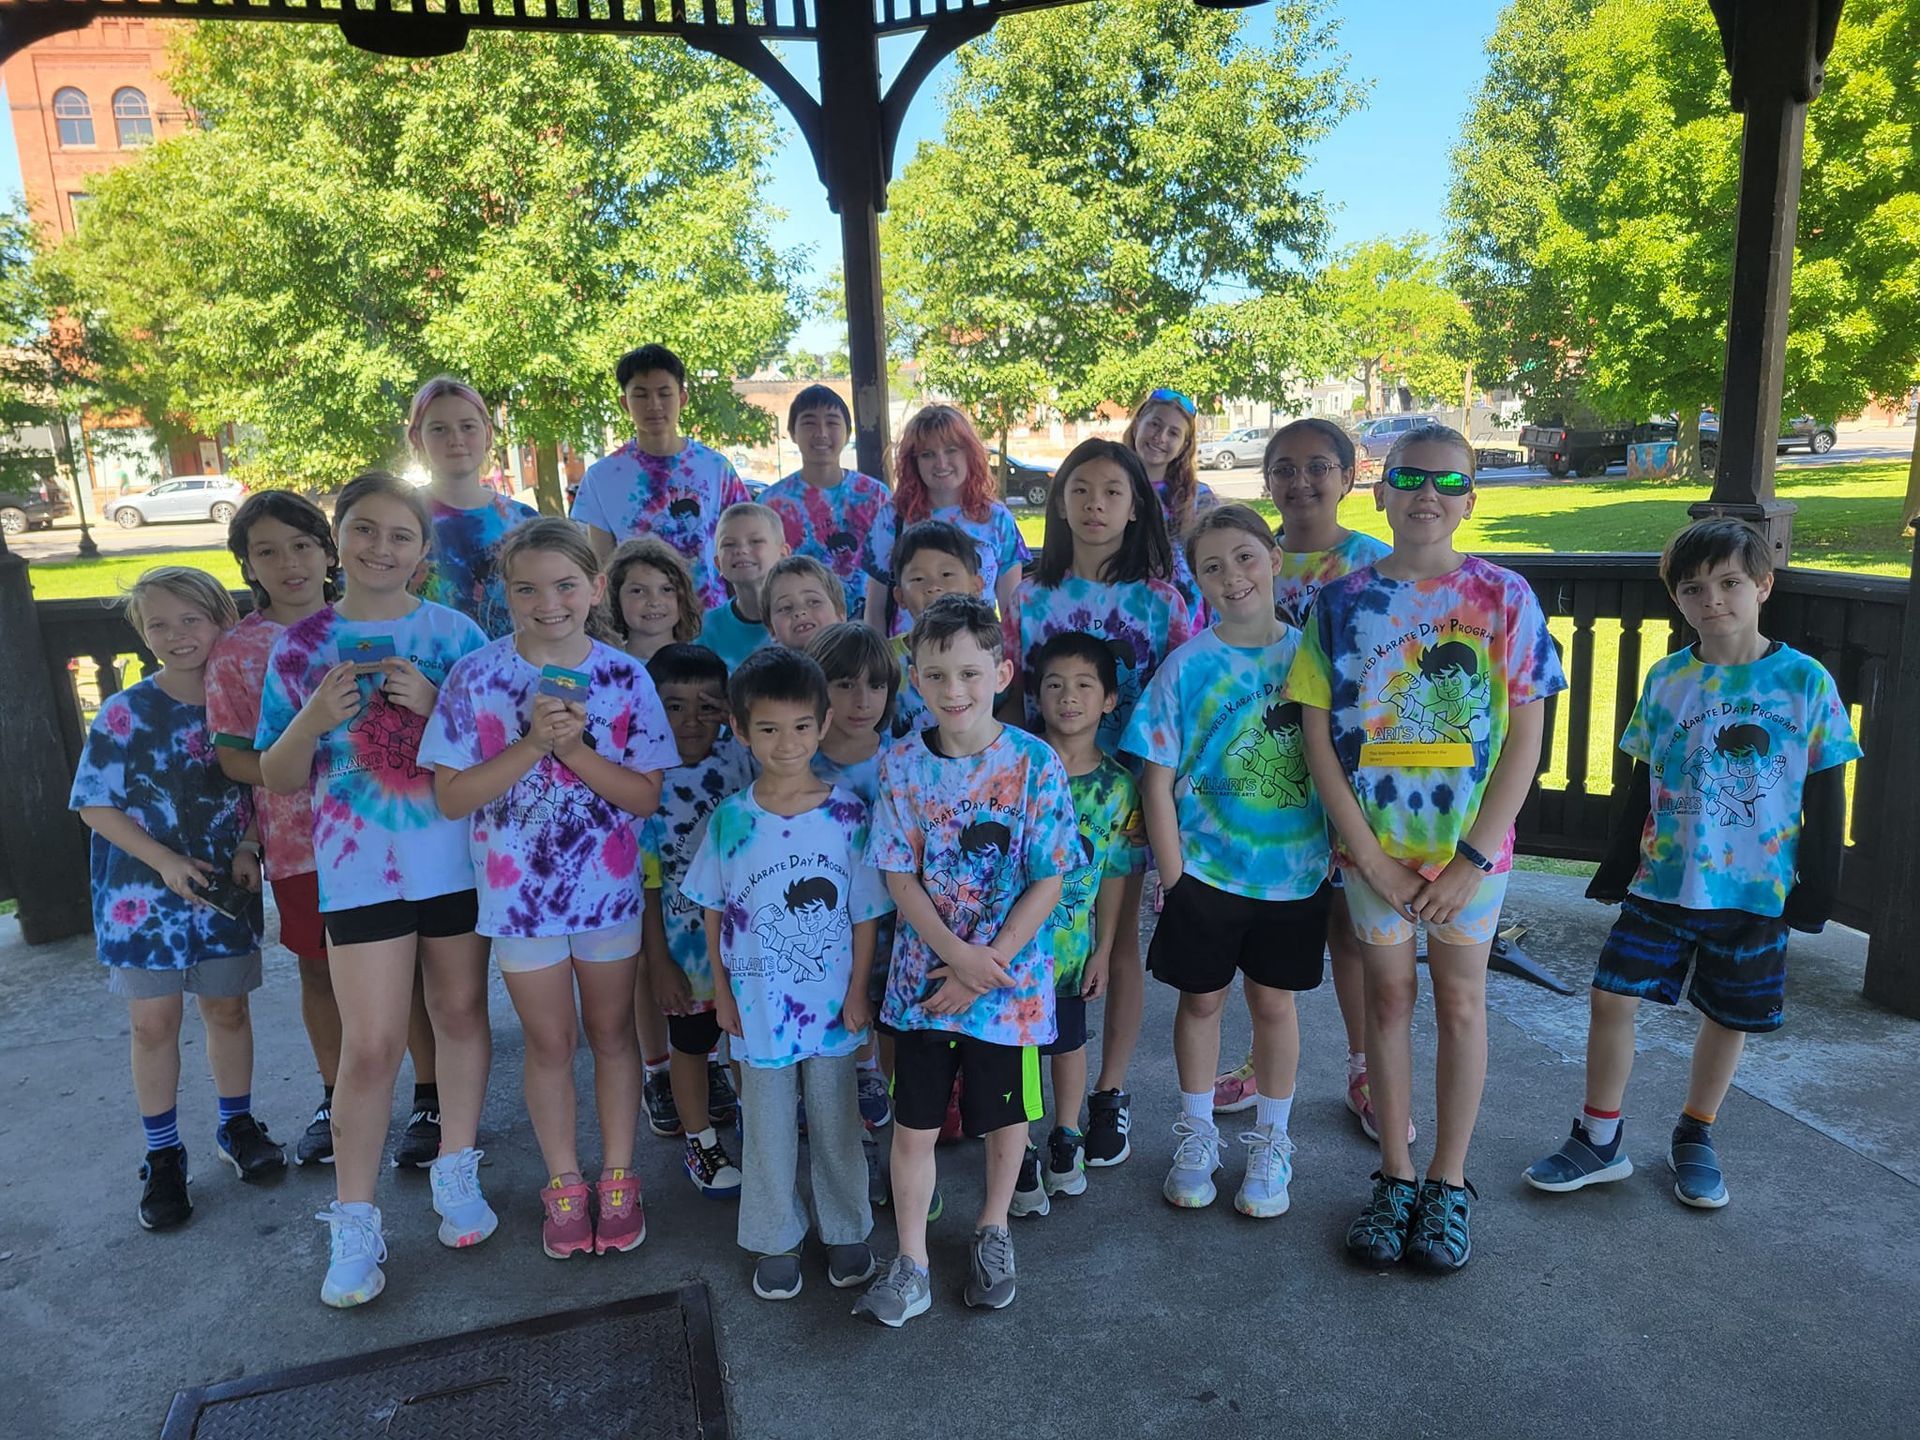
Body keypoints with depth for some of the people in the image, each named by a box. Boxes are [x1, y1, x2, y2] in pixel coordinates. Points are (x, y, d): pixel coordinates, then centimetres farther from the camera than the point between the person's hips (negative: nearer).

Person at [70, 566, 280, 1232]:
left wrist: (248, 848, -10)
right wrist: (167, 862, -17)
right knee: (154, 1022, 7)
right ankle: (163, 1159, 22)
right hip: (143, 894, -1)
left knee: (228, 1009, 12)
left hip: (225, 891, 2)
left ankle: (237, 1127, 31)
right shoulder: (124, 713, -9)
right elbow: (96, 805, -7)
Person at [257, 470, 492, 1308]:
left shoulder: (455, 633, 0)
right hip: (360, 867, -1)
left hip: (457, 858, 1)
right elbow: (278, 779, 5)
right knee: (370, 1046, -1)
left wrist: (435, 705, -16)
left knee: (460, 1014, 13)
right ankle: (354, 1222, 16)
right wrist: (314, 719, -15)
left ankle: (456, 1172, 32)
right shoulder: (300, 647, 2)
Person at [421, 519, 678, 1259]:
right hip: (518, 889, 0)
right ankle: (564, 1184, 32)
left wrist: (575, 747, -23)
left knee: (611, 1031, 15)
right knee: (549, 1041, 13)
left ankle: (617, 1178, 32)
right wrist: (533, 744, -23)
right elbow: (452, 796, -11)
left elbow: (646, 795, -9)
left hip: (609, 885, 1)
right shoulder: (475, 678, -9)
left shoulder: (625, 677, -8)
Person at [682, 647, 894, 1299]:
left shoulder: (847, 814, -10)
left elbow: (865, 914, -4)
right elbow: (715, 913, 1)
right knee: (768, 1128, 15)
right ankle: (775, 1239, 34)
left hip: (832, 1002, 0)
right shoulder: (730, 819, -8)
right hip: (758, 1005, 1)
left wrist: (858, 993, -5)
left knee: (836, 1121, 15)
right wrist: (723, 994, 1)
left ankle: (846, 1230, 36)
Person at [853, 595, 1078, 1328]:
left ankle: (993, 1231, 43)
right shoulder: (901, 764, -7)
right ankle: (910, 1265, 27)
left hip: (1010, 976, -1)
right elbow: (900, 878, -6)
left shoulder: (1035, 763, -12)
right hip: (922, 977, 1)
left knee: (1006, 1116, 17)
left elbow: (1047, 883, -11)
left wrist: (987, 965, -15)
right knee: (913, 1123, 9)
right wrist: (957, 954, -17)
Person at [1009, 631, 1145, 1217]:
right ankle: (1021, 1152, 28)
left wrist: (1102, 952, 3)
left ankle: (1066, 1137, 41)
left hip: (1070, 942, 2)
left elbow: (1113, 876, 2)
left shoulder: (1117, 786, -5)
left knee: (1068, 1039, 19)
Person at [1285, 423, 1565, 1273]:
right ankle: (1394, 1178, 26)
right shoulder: (1341, 602, -3)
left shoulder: (1504, 598, -5)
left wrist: (1471, 859, -12)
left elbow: (1525, 736, -6)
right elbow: (1318, 735, -4)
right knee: (1388, 996, 11)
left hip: (1470, 848, 0)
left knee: (1460, 1001, 10)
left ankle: (1448, 1182, 26)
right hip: (1373, 845, 1)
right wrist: (1368, 853, -11)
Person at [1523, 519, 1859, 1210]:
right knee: (1612, 996, -3)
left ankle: (1695, 1138, 34)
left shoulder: (1805, 680, -6)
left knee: (1730, 1017, 12)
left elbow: (1825, 800, -2)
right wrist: (1615, 873, 8)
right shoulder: (1667, 679, 0)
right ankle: (1599, 1141, 14)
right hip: (1662, 883, 2)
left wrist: (1817, 892, -3)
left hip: (1756, 893, -1)